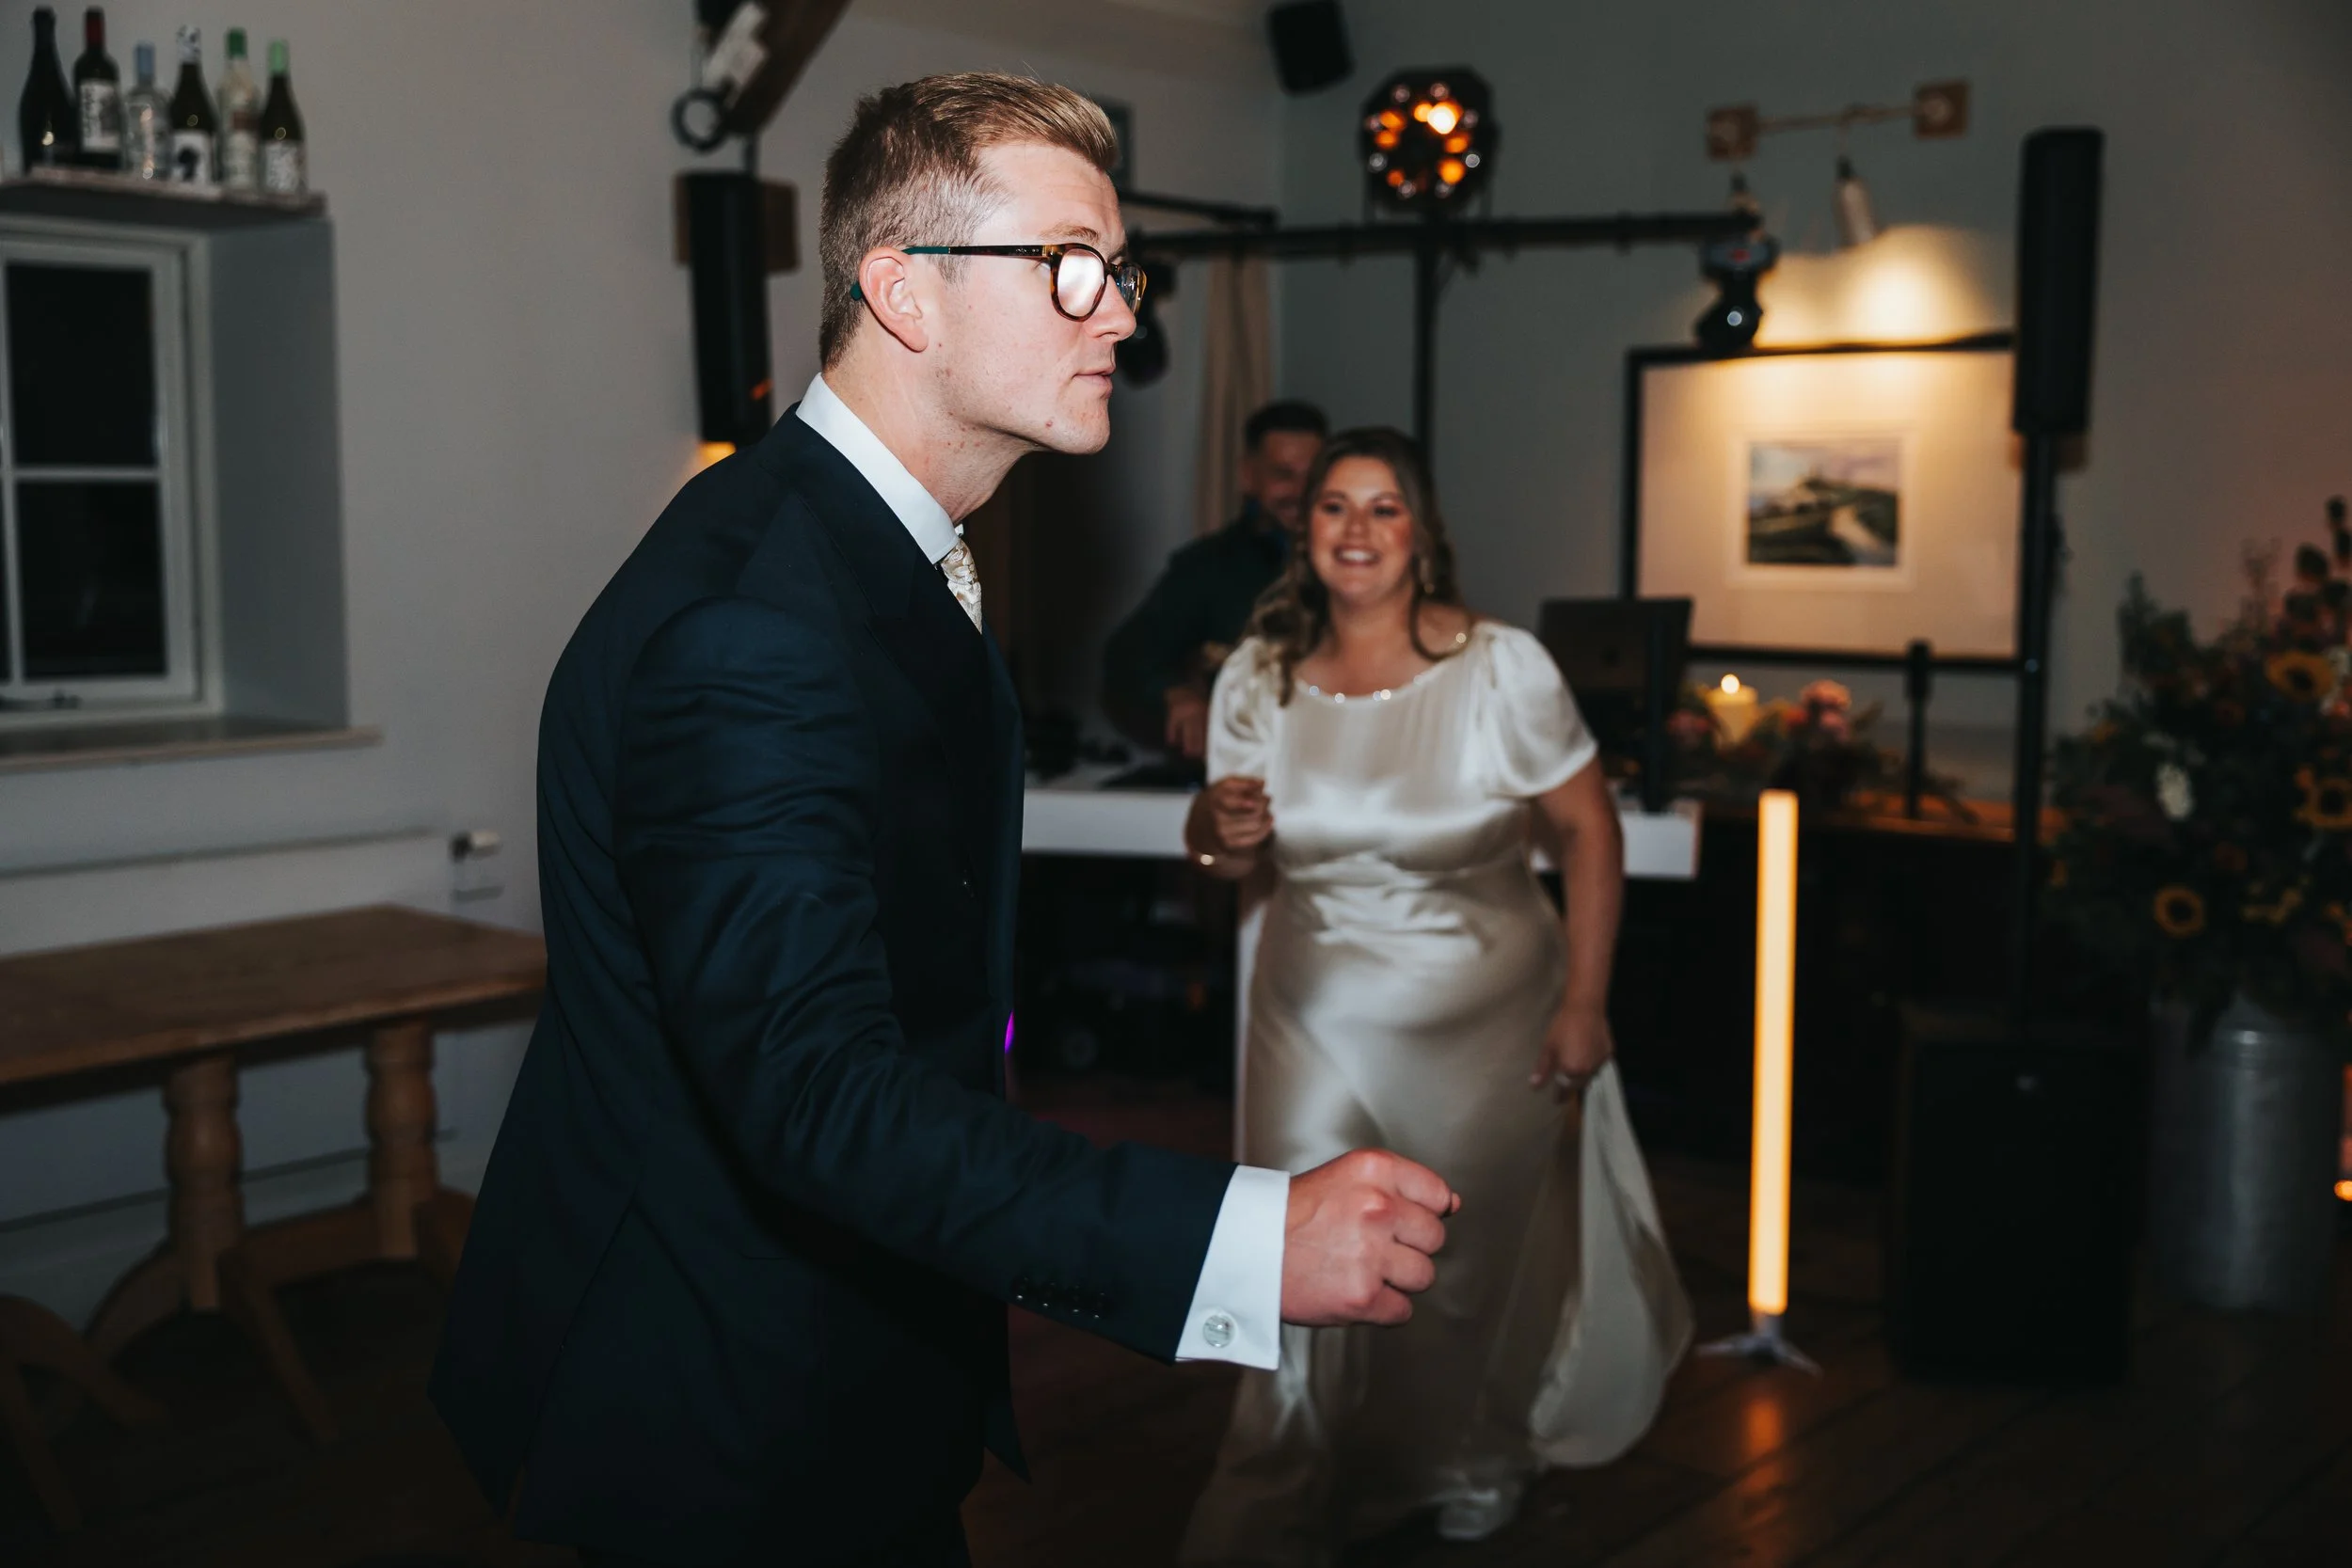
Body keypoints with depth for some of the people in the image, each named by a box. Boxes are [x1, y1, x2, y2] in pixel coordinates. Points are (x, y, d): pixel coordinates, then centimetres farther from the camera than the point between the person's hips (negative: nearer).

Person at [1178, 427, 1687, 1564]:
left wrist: (1585, 1002, -11)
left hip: (1484, 1018, -1)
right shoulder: (1258, 677, -6)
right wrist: (1217, 828, -20)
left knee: (1470, 1268, 15)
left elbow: (1589, 830, -8)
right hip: (1319, 1013, 2)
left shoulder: (1501, 669, -15)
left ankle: (1472, 1467, 45)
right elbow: (1231, 854, 5)